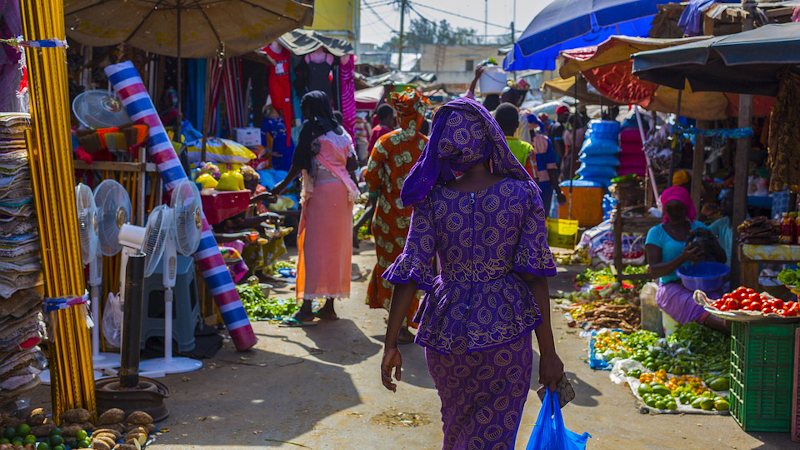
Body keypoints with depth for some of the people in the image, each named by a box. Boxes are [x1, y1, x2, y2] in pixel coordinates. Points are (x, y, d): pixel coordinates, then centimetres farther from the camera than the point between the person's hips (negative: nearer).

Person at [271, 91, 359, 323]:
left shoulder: (310, 126, -2)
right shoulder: (339, 130, 16)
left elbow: (299, 162, -6)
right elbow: (353, 163, 12)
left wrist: (282, 186, 3)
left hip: (322, 191, -7)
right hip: (342, 191, 7)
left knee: (314, 245, -8)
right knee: (335, 246, 9)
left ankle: (307, 307, -11)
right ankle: (329, 306, 13)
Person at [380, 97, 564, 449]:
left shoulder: (432, 200, -7)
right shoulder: (523, 194, -9)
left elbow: (410, 274, -10)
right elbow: (535, 277, -11)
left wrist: (391, 345, -3)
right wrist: (548, 352, -5)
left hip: (447, 331, 2)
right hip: (505, 330, -1)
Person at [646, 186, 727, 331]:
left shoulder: (698, 227, 15)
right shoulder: (656, 232, 3)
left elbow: (722, 257, 11)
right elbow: (654, 271, -7)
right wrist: (683, 258, -23)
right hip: (672, 288, -4)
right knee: (697, 310, -38)